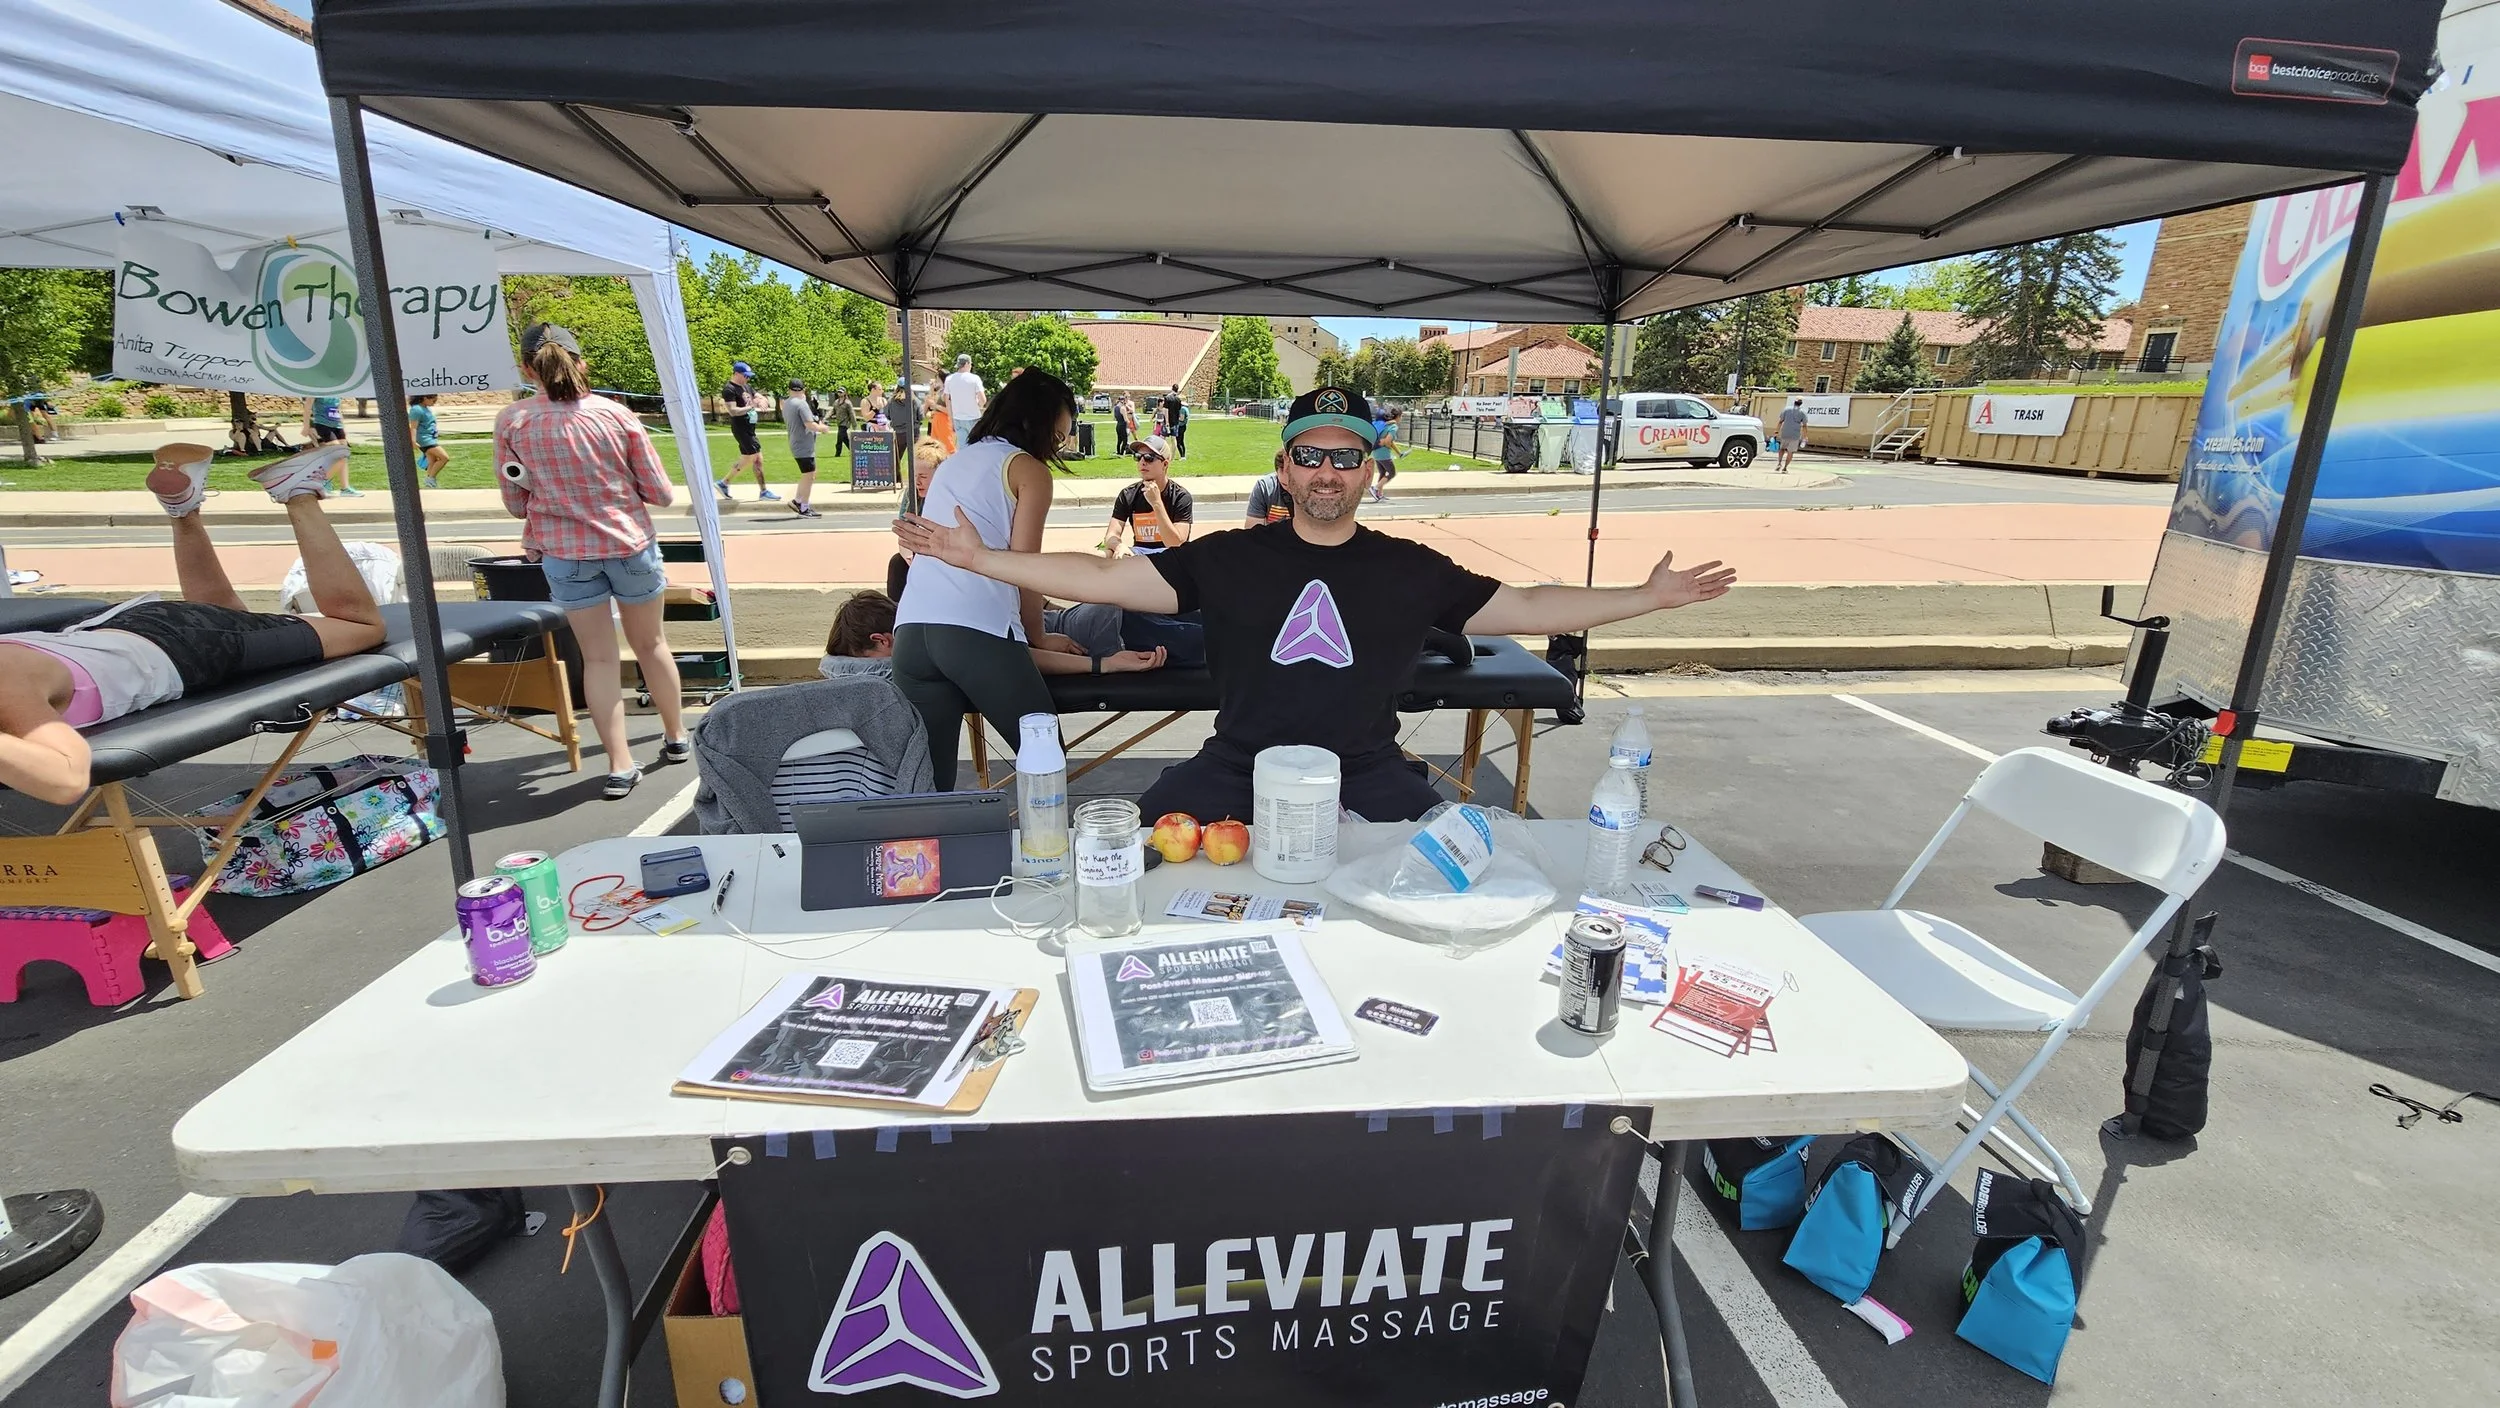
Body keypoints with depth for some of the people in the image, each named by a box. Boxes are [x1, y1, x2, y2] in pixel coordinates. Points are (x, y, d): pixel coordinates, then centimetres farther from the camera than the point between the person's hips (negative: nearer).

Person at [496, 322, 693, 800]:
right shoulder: (616, 415, -10)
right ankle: (676, 737, 33)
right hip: (630, 544, 0)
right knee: (651, 644, 18)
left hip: (564, 552, 0)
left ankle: (620, 765, 6)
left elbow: (516, 504, 2)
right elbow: (659, 493, -5)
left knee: (598, 657, 8)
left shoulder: (511, 422, -7)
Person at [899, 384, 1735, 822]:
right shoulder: (1227, 558, 2)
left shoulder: (1411, 570, 5)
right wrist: (979, 559, -7)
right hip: (1238, 765, 0)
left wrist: (1648, 597, 2)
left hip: (1366, 773, 1)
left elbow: (1525, 609, 7)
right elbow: (1107, 580, -1)